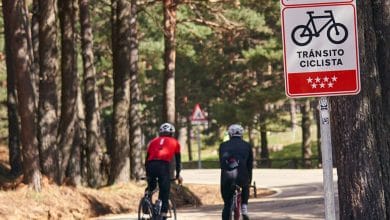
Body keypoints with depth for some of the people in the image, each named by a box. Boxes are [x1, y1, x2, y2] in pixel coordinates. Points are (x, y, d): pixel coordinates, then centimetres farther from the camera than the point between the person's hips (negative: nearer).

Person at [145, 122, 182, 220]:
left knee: (150, 189, 24)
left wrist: (147, 174, 36)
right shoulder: (174, 142, 24)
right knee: (164, 192, 3)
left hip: (151, 165, 2)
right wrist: (178, 175, 34)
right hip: (163, 166, -2)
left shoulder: (153, 141, 29)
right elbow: (178, 160, 26)